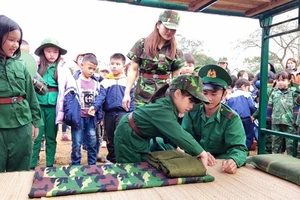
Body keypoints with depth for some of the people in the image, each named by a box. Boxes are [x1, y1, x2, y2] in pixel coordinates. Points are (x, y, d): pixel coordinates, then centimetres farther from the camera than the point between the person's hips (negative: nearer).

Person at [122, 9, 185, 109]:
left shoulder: (175, 50, 5)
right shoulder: (142, 44, 1)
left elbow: (176, 77, 7)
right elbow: (133, 70, 1)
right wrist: (127, 93, -4)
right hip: (143, 96, -1)